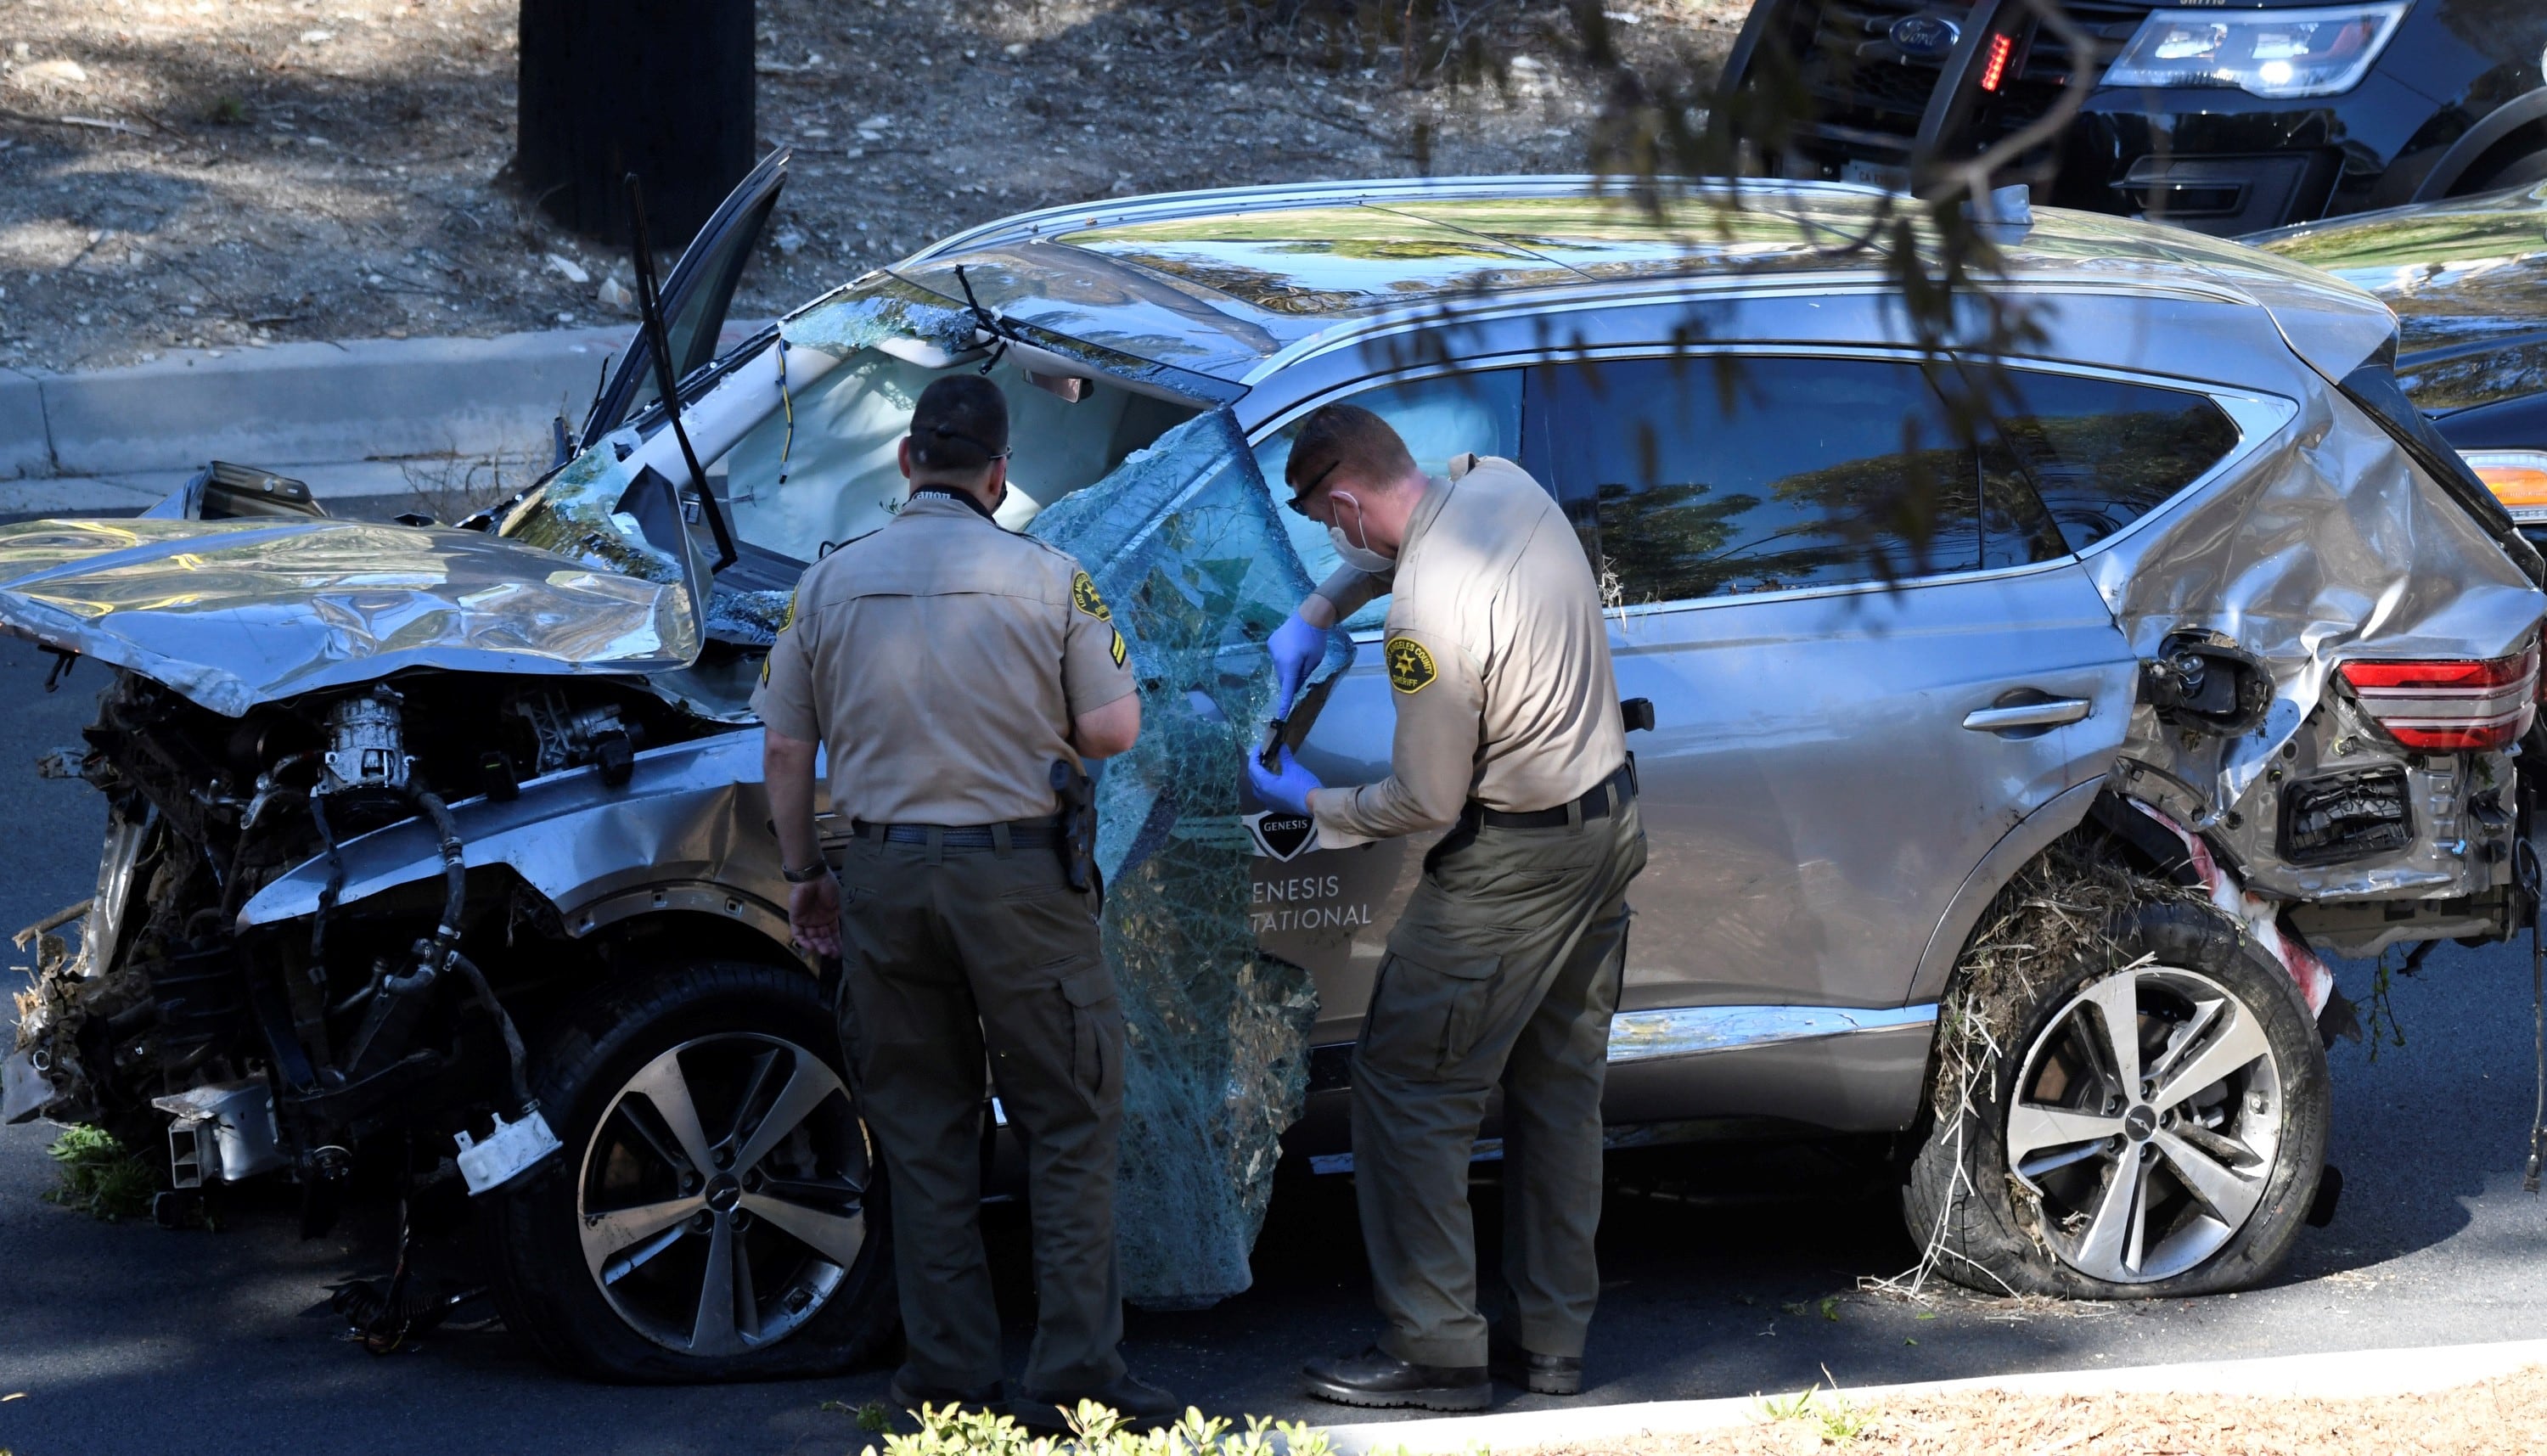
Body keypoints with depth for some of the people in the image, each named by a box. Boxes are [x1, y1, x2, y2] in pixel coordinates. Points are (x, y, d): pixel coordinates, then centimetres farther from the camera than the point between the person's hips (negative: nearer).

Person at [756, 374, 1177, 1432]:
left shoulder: (832, 582, 1)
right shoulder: (1045, 578, -6)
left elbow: (784, 751, 4)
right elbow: (1113, 730, -5)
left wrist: (804, 873, 17)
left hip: (883, 877, 3)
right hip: (1017, 874, -3)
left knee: (921, 1134, 11)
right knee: (1069, 1126, 5)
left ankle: (948, 1375, 13)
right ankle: (1073, 1376, 0)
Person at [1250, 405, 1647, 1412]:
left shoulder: (1428, 613, -27)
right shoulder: (1502, 486, -2)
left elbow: (1427, 801, -19)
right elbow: (1397, 546, 24)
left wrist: (1314, 805, -3)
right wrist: (1314, 617, 17)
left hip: (1513, 861, -9)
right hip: (1611, 821, 9)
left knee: (1409, 1089, 0)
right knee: (1558, 1090, 16)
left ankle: (1435, 1349, 1)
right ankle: (1549, 1338, 21)